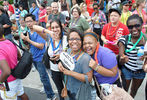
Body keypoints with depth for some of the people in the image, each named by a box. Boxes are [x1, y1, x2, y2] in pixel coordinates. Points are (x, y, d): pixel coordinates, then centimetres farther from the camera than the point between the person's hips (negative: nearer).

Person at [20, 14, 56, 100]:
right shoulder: (27, 32, 5)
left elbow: (41, 46, -24)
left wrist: (28, 40, -24)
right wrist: (24, 40, -9)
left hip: (40, 58, -7)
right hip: (33, 57, 7)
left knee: (43, 77, -2)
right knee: (43, 76, 22)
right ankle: (47, 88, 41)